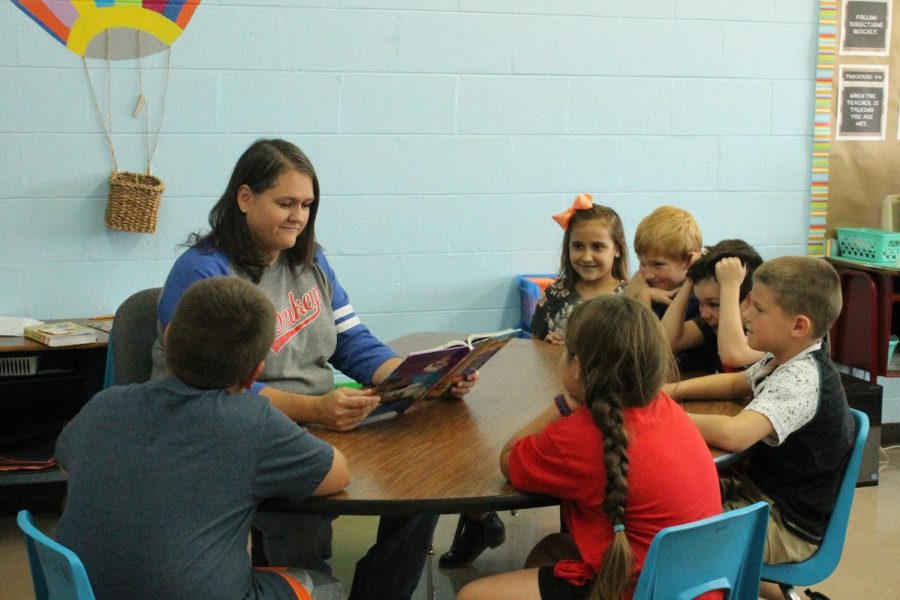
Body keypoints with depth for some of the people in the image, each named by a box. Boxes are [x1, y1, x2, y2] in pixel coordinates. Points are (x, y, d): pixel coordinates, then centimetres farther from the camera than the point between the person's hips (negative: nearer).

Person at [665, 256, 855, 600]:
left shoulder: (800, 380, -27)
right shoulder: (788, 362, 2)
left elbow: (731, 435, -41)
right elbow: (735, 384, 21)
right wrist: (673, 391, 4)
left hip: (787, 527, -9)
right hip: (763, 492, 9)